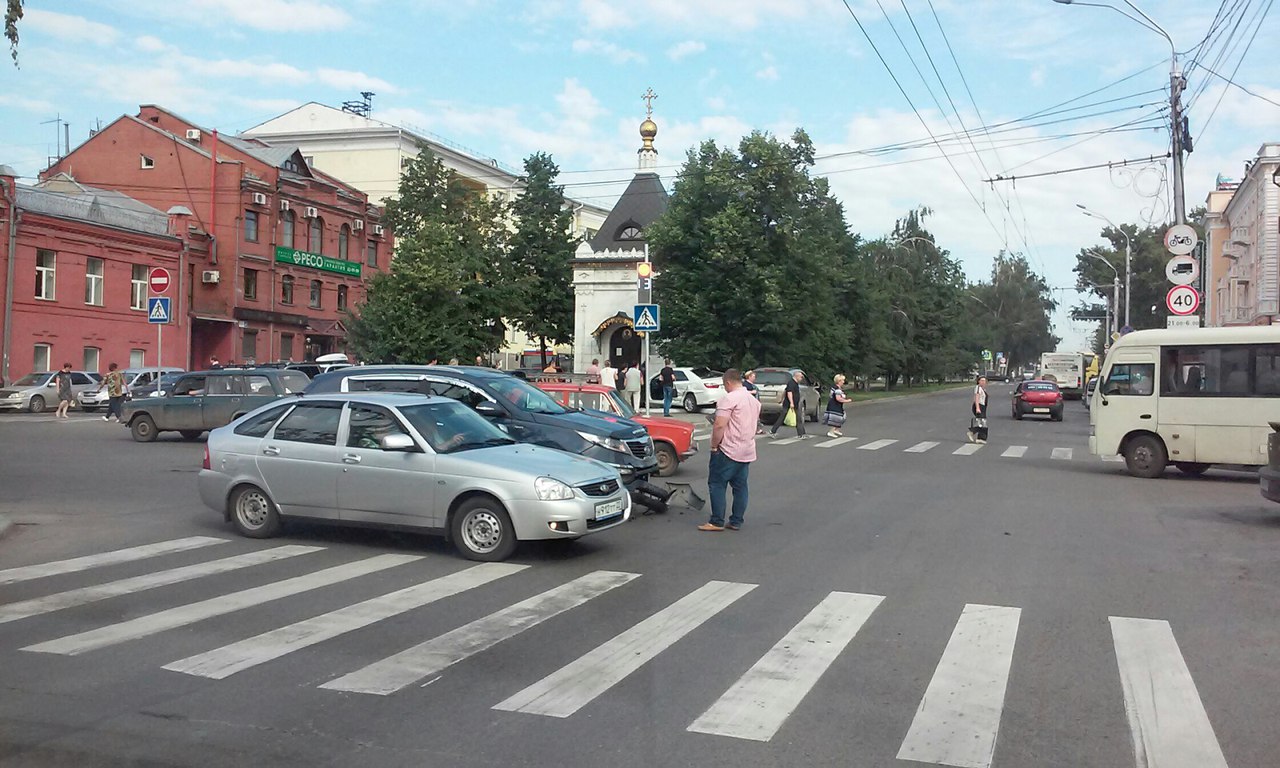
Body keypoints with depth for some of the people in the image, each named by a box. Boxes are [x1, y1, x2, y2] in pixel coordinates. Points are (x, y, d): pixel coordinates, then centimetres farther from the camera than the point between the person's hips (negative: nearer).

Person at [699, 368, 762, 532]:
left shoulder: (729, 399, -14)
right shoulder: (754, 400, 14)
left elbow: (719, 426, -20)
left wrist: (714, 445, -10)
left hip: (728, 451, -8)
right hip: (747, 452, 8)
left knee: (717, 484, -2)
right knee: (740, 486, 10)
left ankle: (717, 522, -3)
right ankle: (736, 522, 12)